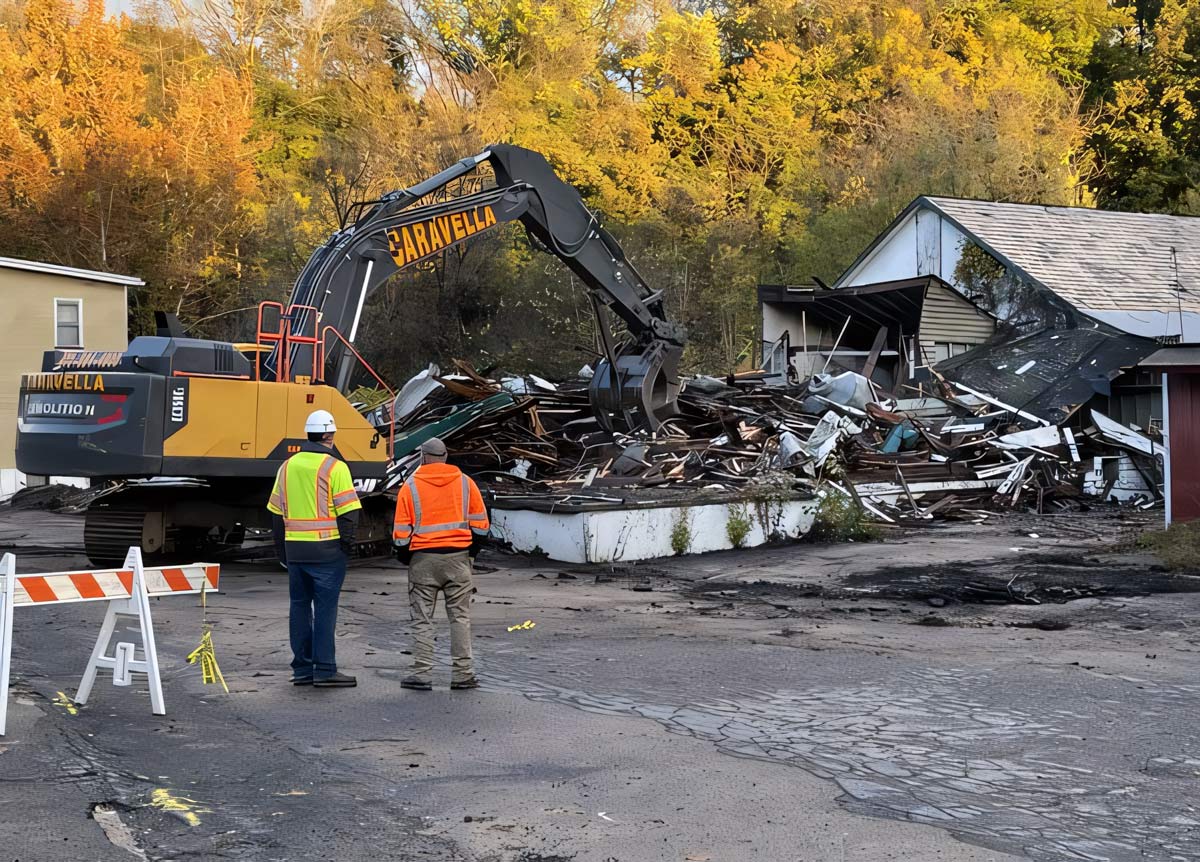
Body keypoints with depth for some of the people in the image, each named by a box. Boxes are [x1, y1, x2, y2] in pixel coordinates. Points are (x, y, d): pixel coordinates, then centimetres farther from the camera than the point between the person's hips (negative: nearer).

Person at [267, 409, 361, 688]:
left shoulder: (287, 466, 10)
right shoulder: (335, 468, -8)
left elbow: (276, 512, 15)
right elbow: (348, 511, -12)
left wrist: (282, 551, 21)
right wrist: (347, 544, -1)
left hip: (294, 548, 6)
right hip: (327, 549, -6)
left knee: (300, 605, 12)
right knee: (325, 608, -2)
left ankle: (302, 669, 16)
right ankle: (325, 670, -1)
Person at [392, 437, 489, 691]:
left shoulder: (410, 486, -1)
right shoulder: (465, 483, 4)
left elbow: (401, 531, -2)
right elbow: (480, 523, 7)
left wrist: (404, 557, 14)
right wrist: (471, 552, 18)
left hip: (423, 559, -1)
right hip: (458, 557, 2)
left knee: (422, 619, 6)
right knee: (460, 616, 7)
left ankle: (422, 674, 4)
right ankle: (462, 674, 5)